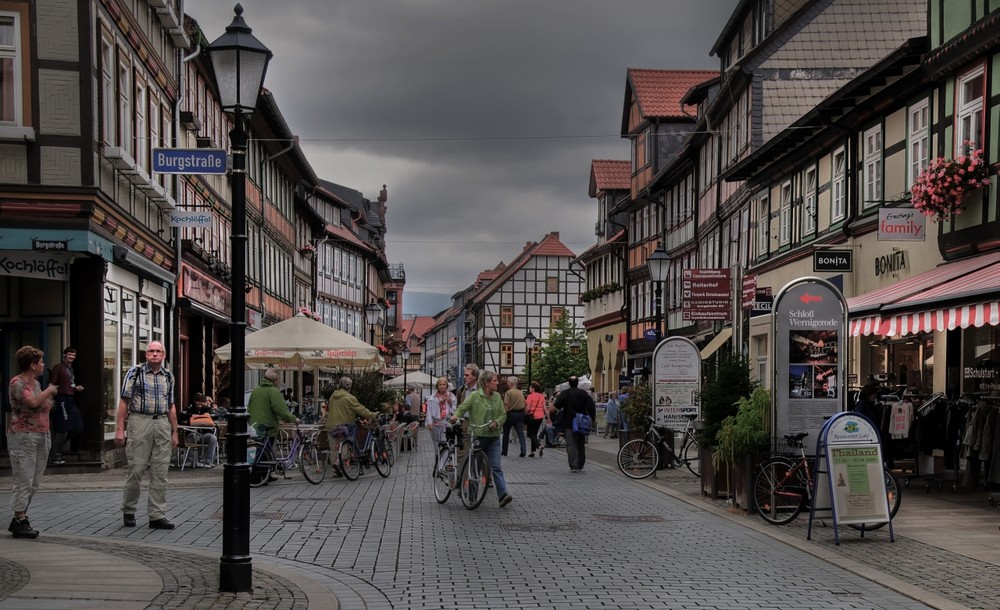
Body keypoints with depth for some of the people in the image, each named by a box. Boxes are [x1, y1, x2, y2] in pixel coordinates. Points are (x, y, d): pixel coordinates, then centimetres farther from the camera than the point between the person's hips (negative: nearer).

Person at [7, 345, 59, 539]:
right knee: (24, 481, -7)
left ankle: (19, 519, 18)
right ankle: (20, 523, -2)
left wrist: (51, 395, 11)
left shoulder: (36, 383, 16)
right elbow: (33, 402, -24)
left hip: (41, 436, 9)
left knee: (34, 483, 10)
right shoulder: (17, 383, -10)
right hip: (23, 436, -9)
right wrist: (49, 391, -9)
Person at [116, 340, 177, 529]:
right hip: (140, 422, -4)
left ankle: (157, 516, 6)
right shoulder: (135, 372, 0)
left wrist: (174, 431, 12)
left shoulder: (168, 376, 13)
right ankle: (128, 512, 15)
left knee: (160, 472, 2)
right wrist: (120, 428, -9)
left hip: (162, 424, 4)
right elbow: (124, 401, -3)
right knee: (136, 469, -1)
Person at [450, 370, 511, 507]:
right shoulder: (474, 396, -5)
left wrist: (497, 422, -9)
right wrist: (456, 415, -33)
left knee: (496, 467, -7)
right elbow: (462, 407, -12)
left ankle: (503, 495, -16)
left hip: (493, 436, 3)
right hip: (477, 435, -3)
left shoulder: (497, 396, 10)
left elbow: (503, 414, 12)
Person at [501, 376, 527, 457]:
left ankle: (504, 451, 18)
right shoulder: (521, 392, 10)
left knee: (506, 432, 10)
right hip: (520, 413, 5)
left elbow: (506, 405, -15)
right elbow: (524, 404, 12)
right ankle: (523, 450, -17)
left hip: (511, 413, -5)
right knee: (520, 432, -1)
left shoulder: (509, 392, -10)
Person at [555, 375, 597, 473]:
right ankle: (580, 465, 21)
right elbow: (591, 406, -4)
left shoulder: (564, 393, -6)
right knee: (581, 444, 16)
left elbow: (557, 406, -16)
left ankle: (574, 466, -12)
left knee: (571, 445, -3)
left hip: (569, 423, -3)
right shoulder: (583, 393, 2)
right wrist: (593, 417, 6)